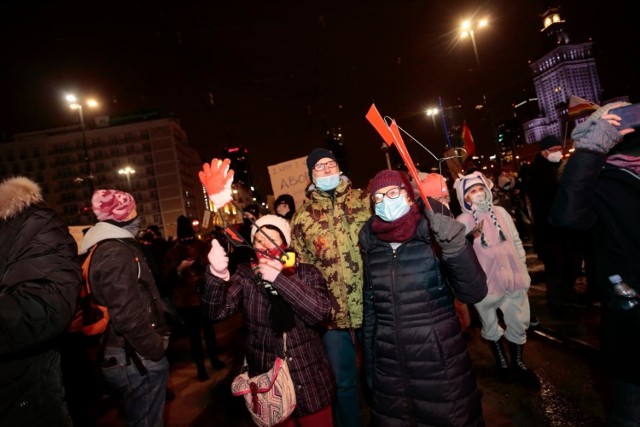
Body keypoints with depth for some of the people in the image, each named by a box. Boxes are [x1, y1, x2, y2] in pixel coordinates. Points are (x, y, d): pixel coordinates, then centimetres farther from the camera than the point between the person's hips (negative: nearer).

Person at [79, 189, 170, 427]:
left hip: (125, 354, 10)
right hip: (136, 358, -10)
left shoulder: (104, 247, 12)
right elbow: (128, 315, -26)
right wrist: (156, 349, -15)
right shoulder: (116, 252, -20)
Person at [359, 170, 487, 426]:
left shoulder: (433, 235, -11)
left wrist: (456, 246, -30)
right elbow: (370, 308, 7)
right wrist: (369, 365, 12)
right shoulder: (371, 245, -1)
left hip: (439, 363, -3)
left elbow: (474, 293, -15)